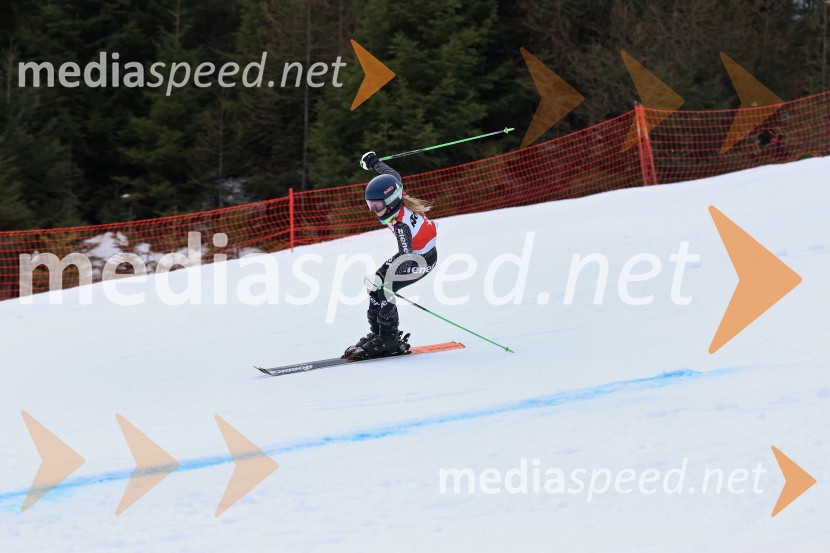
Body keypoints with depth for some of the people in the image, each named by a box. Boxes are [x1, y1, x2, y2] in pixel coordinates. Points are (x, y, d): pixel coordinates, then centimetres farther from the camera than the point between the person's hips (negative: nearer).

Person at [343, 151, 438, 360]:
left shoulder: (401, 225, -37)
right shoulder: (396, 198, -15)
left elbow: (406, 256, -46)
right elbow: (394, 176, 6)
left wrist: (381, 279, -56)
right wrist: (374, 162, 24)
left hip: (422, 259, -10)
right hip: (412, 251, 10)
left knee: (380, 289, -20)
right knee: (375, 283, 0)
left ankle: (388, 340, -10)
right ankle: (377, 332, 6)